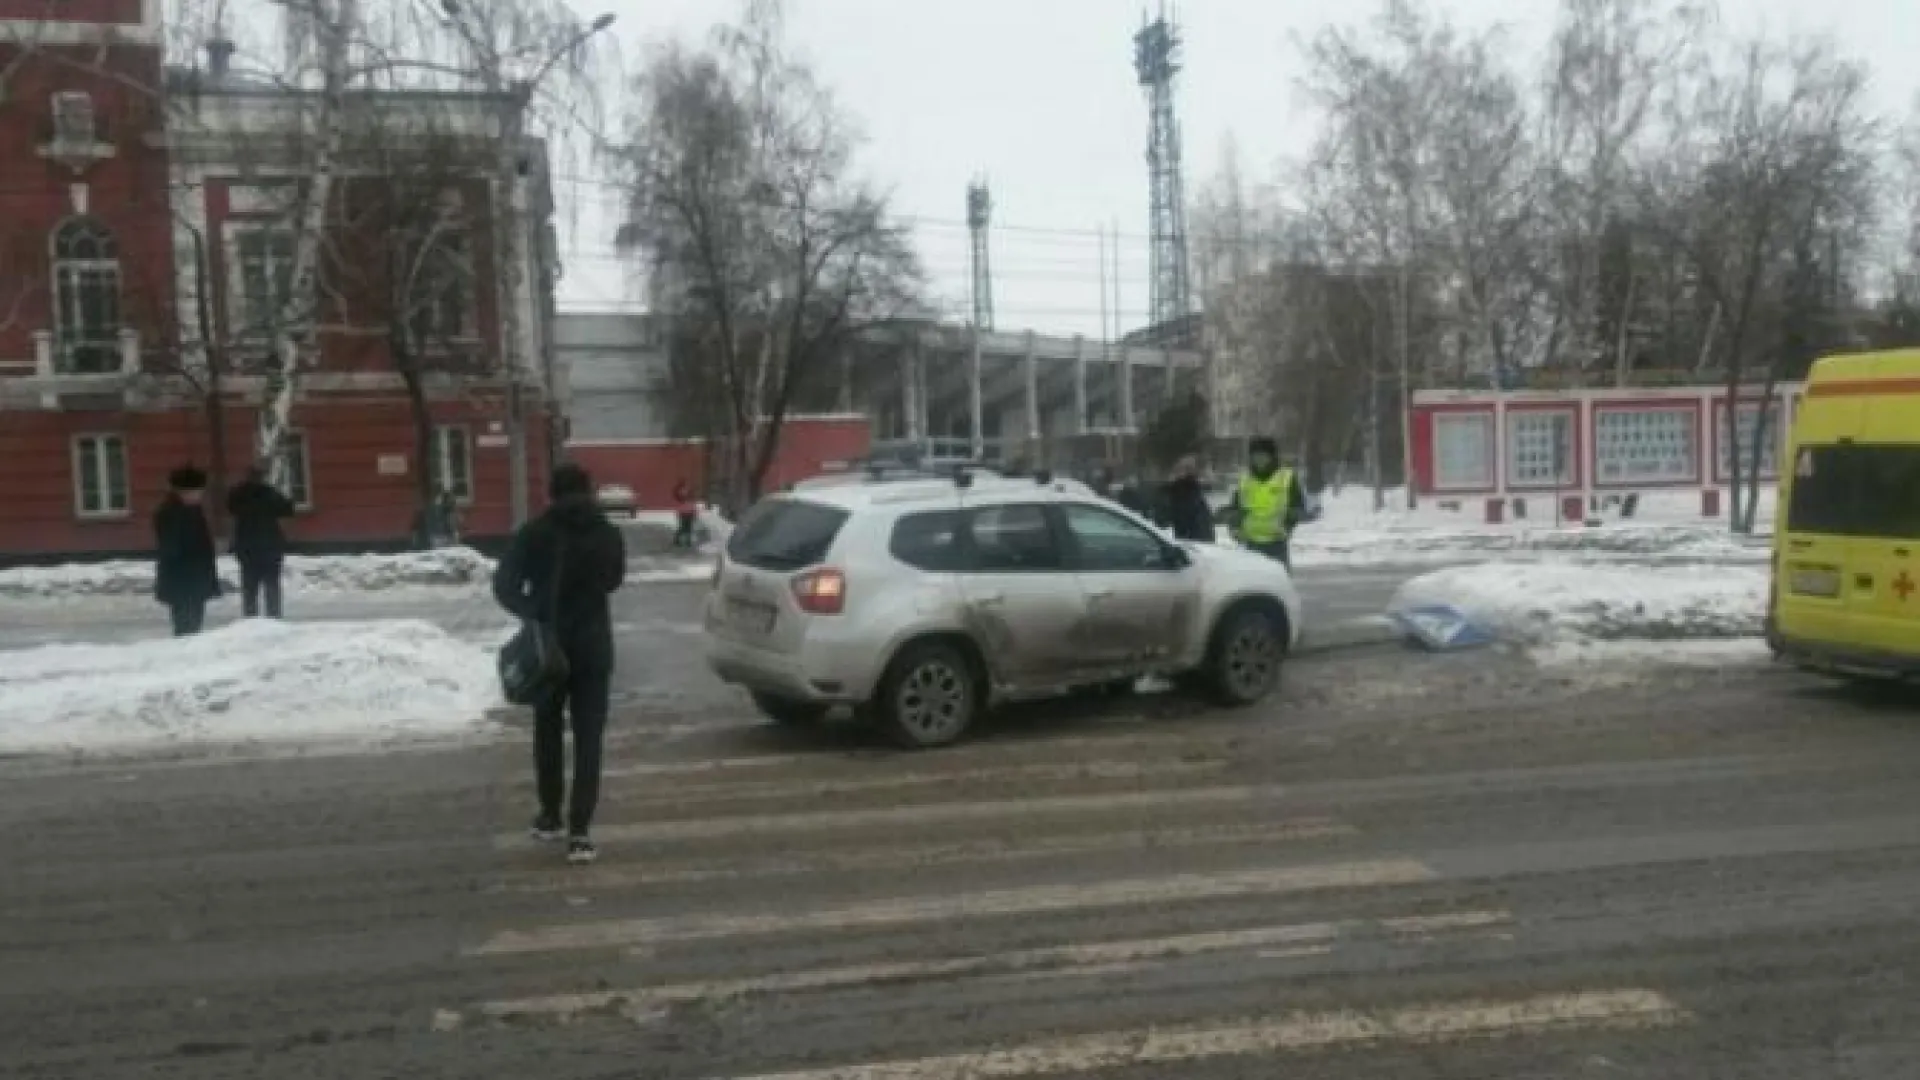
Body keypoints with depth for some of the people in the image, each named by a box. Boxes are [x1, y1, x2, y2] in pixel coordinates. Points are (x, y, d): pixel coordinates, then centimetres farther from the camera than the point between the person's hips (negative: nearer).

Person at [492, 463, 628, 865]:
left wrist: (532, 612, -9)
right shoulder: (609, 534, 0)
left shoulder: (534, 533, -6)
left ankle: (550, 816, 29)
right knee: (589, 739, 0)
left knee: (548, 732, 18)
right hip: (592, 646, 0)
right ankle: (579, 831, -8)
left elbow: (505, 584, -14)